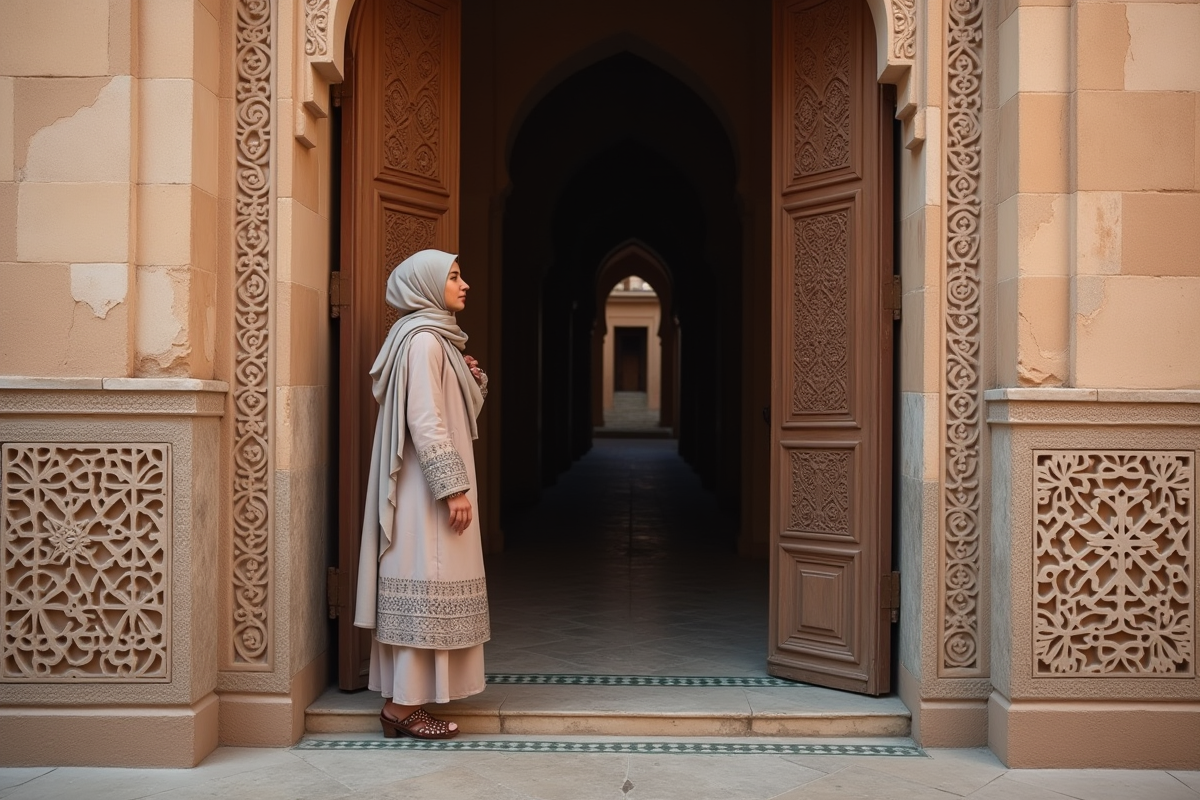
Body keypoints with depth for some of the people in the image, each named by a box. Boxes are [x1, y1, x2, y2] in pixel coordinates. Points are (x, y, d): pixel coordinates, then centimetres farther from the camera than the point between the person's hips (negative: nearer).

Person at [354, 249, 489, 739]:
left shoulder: (436, 339, 17)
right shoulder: (422, 340, -13)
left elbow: (457, 412, 23)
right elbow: (425, 422, -20)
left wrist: (473, 380, 5)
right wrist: (453, 487, -22)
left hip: (431, 486, 10)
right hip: (428, 487, -10)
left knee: (420, 589, 11)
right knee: (423, 587, -6)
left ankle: (403, 698, 17)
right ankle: (404, 705, 0)